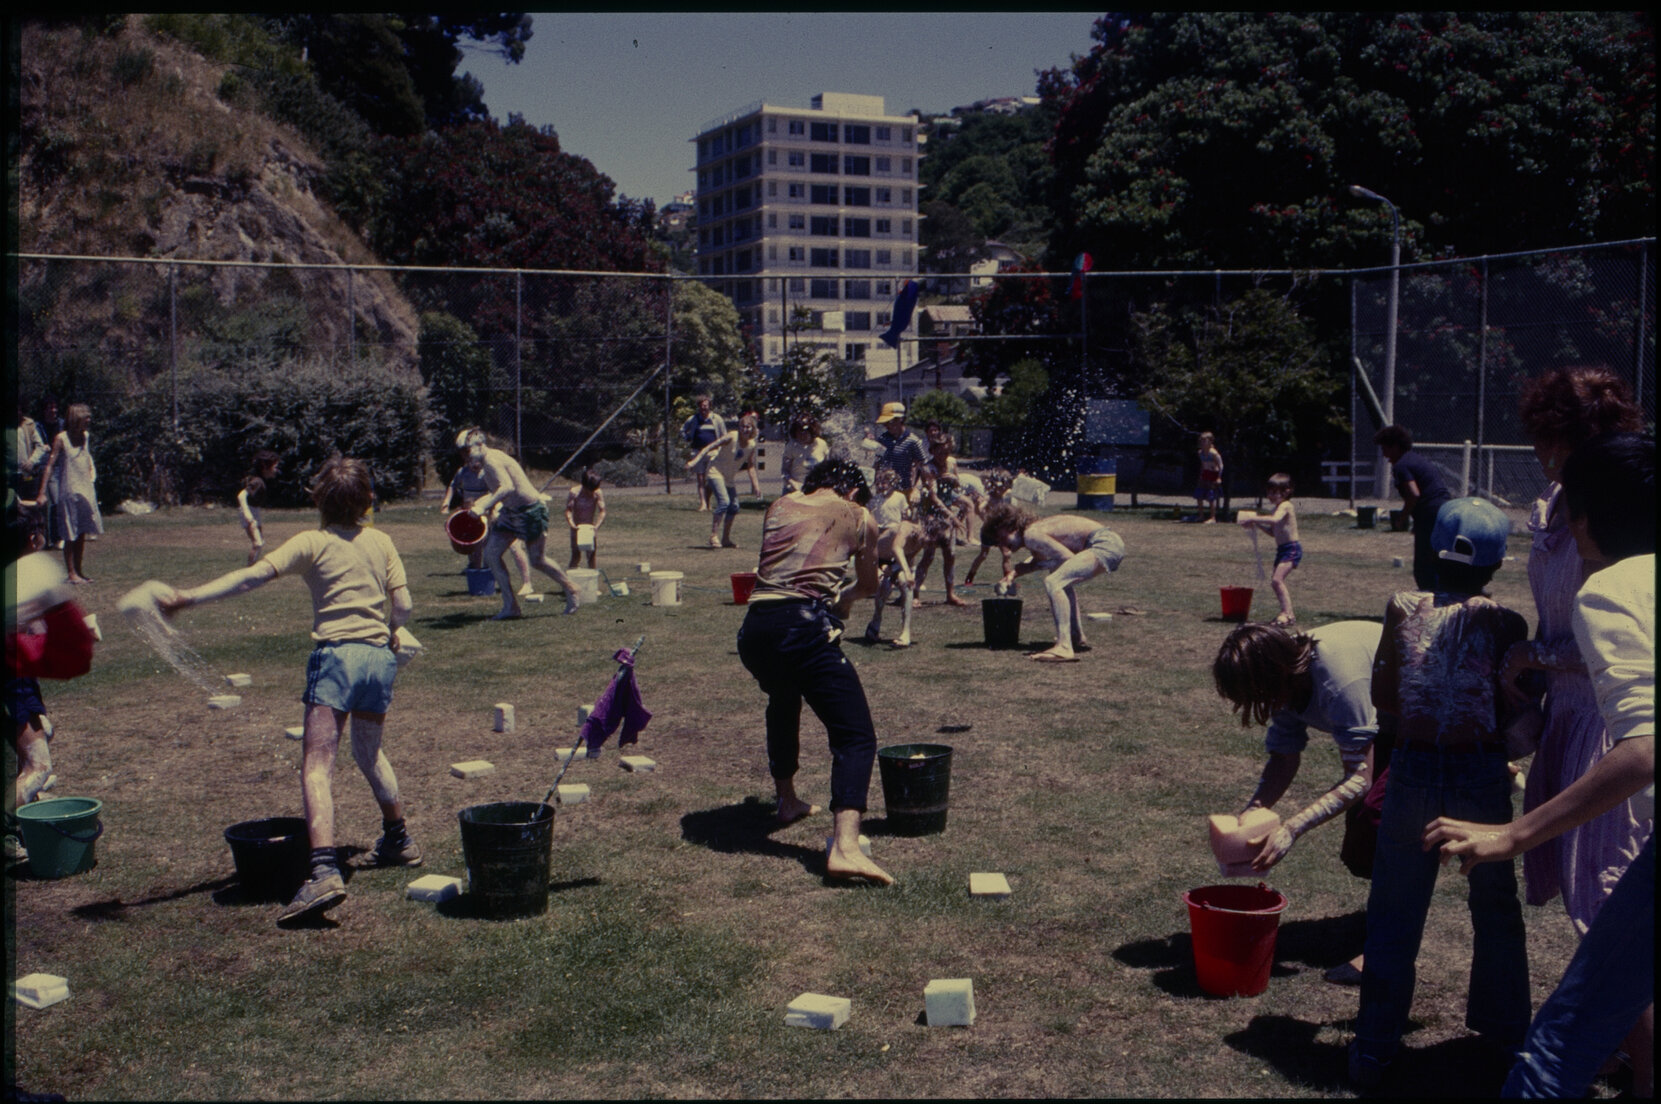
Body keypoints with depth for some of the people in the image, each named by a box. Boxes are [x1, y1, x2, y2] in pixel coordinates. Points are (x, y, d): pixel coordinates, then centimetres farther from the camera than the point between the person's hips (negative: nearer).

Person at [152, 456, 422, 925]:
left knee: (317, 766, -11)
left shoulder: (312, 542, -2)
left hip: (337, 655, -5)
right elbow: (403, 606, 6)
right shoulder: (381, 541, 9)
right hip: (381, 655, 6)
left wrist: (187, 597, -16)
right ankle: (398, 840, 39)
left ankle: (324, 871, -27)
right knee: (370, 752, 27)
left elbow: (254, 575, -14)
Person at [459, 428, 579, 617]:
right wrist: (481, 502, 17)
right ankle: (511, 606, 6)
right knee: (490, 553, 1)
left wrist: (484, 506, -38)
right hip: (511, 512, 10)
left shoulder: (492, 460, -20)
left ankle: (571, 590, 26)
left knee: (537, 560, 2)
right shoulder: (490, 459, 9)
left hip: (531, 511, -10)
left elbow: (508, 487, -35)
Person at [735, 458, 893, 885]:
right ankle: (845, 845, -26)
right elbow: (869, 586, 30)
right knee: (856, 737, -6)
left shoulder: (779, 507, 23)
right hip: (805, 627, -5)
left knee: (784, 700, 35)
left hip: (755, 629, 5)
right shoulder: (859, 518, 15)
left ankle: (787, 800, 48)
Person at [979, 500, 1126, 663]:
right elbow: (1039, 559, 36)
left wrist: (1037, 566, -4)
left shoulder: (1031, 535, -12)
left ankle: (1064, 648, -32)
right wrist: (1014, 573, 20)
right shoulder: (1035, 528, 18)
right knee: (1062, 582, 32)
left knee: (1053, 583, -24)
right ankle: (1078, 639, 37)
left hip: (1105, 544, -11)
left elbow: (1069, 558, -17)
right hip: (1111, 544, 11)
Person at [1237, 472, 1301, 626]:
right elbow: (1273, 531, 23)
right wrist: (1257, 525, 9)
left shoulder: (1285, 506, -13)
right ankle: (1288, 613, 26)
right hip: (1282, 550, 11)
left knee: (1277, 580, -23)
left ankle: (1287, 613, -23)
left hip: (1292, 549, -11)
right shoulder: (1278, 508, 16)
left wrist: (1254, 518, -34)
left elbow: (1275, 520, -34)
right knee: (1276, 582, 15)